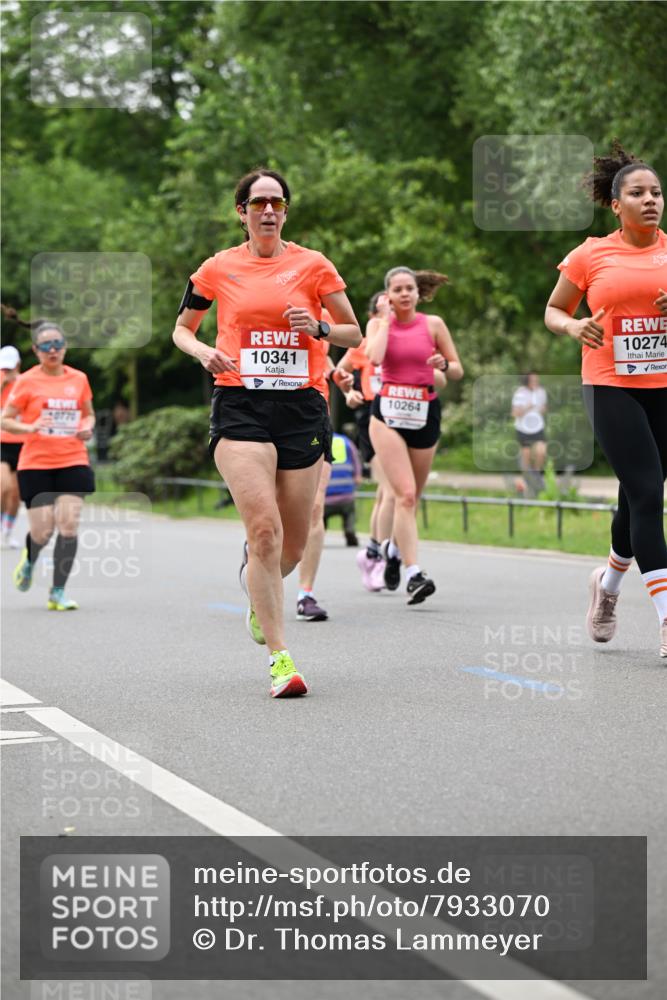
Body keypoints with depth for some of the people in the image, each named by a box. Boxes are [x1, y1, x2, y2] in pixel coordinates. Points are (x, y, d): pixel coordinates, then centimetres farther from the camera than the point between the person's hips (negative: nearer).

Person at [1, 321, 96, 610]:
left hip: (73, 463, 2)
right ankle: (29, 560, 35)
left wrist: (87, 428, -2)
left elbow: (89, 414, 21)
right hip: (36, 464, -2)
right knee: (42, 531, -2)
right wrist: (30, 428, -20)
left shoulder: (79, 379, 6)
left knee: (69, 525, -9)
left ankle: (58, 593, 1)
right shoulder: (27, 382, -3)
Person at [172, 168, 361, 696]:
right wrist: (203, 351, -3)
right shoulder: (219, 268, 6)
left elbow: (355, 332, 11)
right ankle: (280, 657, -14)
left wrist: (320, 328, -10)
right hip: (240, 407, -2)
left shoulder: (313, 265, 6)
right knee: (264, 529, -18)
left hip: (303, 408, 2)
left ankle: (257, 589, 43)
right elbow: (182, 328, 19)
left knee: (293, 544, 6)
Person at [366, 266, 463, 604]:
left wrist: (443, 364, -14)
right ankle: (414, 574, -21)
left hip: (425, 413, 2)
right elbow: (374, 357, -18)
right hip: (388, 412, -2)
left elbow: (458, 371, 8)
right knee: (405, 495, -16)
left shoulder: (433, 324, 5)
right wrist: (385, 318, -8)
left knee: (411, 498, 9)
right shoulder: (378, 323, 3)